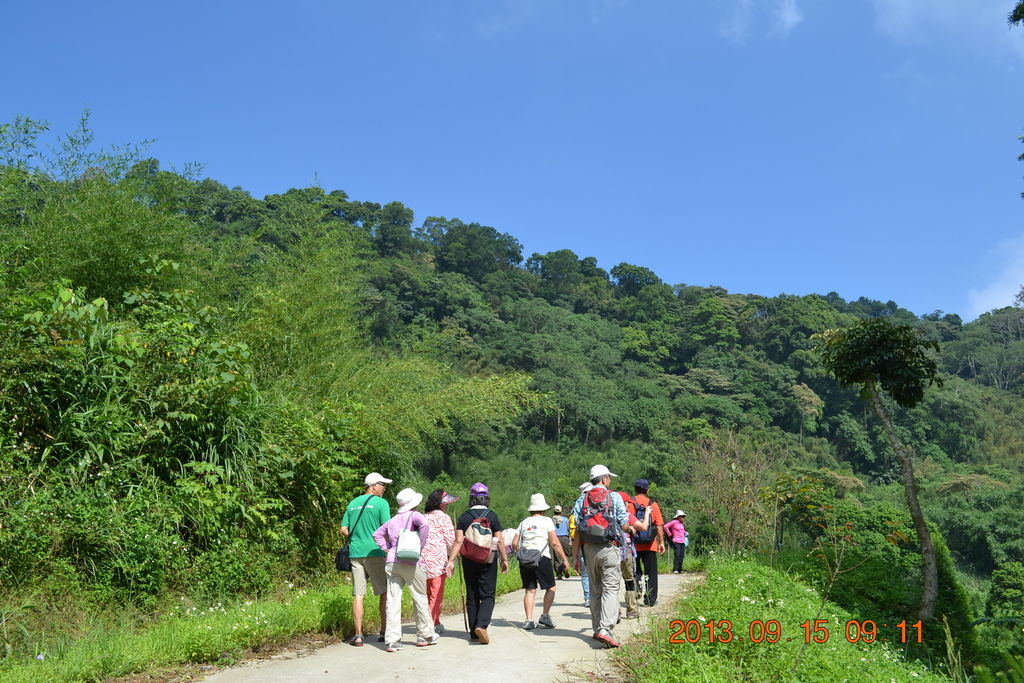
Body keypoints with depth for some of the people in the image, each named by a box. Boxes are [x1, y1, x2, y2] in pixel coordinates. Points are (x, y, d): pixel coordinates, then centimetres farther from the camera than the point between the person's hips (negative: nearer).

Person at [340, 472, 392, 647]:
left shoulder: (353, 503, 13)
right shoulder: (381, 503, -4)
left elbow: (344, 530, 12)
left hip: (355, 552, 5)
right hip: (375, 552, -5)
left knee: (358, 594, 5)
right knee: (385, 592, 7)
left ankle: (358, 635, 4)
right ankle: (384, 632, 10)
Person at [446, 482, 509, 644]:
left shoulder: (464, 517, -1)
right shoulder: (492, 516, -4)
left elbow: (458, 541, -7)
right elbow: (499, 540, -4)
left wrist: (451, 560, -6)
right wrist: (505, 559, 5)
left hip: (469, 561, 2)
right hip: (488, 561, -2)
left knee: (472, 596, 11)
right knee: (488, 595, 2)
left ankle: (474, 633, 14)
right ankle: (482, 625, -20)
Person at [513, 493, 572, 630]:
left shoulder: (524, 522, 14)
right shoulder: (547, 521, 2)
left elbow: (514, 544, 11)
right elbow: (554, 543, -5)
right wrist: (564, 559, 0)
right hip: (542, 558, -4)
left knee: (530, 590, 7)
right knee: (550, 588, 9)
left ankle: (529, 620, 1)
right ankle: (545, 616, 0)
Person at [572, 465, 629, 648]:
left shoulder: (581, 500, 7)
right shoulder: (614, 497, -1)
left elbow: (576, 531, 3)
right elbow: (624, 525, -2)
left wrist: (575, 556, 6)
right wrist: (632, 529, 22)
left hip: (589, 549, 4)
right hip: (609, 548, -4)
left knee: (595, 590, 15)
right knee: (610, 588, -5)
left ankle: (597, 629, 22)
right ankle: (605, 629, -19)